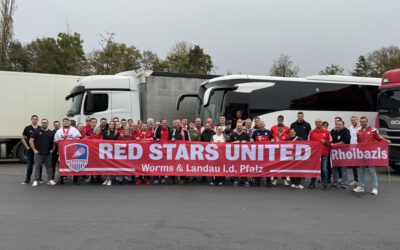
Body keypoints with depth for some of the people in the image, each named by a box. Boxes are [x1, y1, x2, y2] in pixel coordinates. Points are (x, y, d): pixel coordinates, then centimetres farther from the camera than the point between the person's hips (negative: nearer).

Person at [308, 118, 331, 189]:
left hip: (324, 154, 0)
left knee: (324, 169, -1)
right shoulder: (312, 132, 7)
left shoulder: (326, 132, 7)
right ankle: (312, 184, 15)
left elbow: (330, 142, 8)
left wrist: (325, 142, -9)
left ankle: (325, 184, 6)